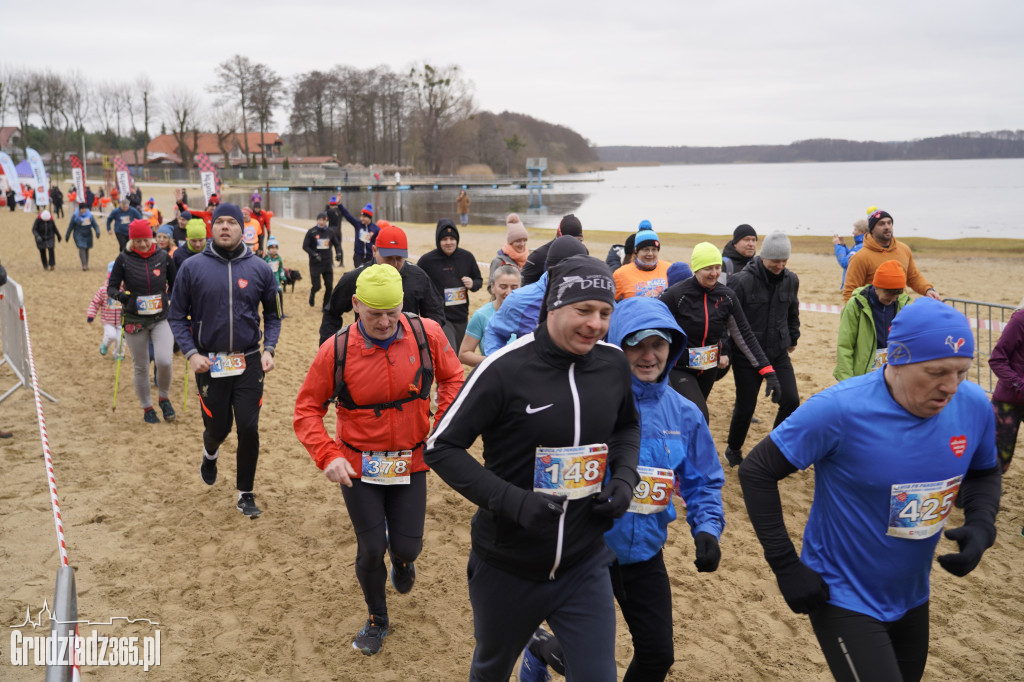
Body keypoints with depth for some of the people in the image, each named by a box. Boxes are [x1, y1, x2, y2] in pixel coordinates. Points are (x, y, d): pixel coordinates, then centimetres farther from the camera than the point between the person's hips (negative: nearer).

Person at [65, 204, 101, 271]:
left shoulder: (90, 215, 2)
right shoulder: (75, 216, -5)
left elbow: (94, 224, 1)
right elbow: (71, 226, 2)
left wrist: (97, 232, -17)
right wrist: (67, 236, 5)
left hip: (88, 235, 3)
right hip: (79, 235, -3)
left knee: (86, 249, 9)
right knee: (81, 248, -16)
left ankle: (86, 265, 19)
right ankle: (84, 265, -20)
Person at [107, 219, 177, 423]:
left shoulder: (163, 256, 0)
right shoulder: (124, 259, -5)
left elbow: (175, 284, 12)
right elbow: (111, 287, -2)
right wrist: (120, 295, -23)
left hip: (161, 318, 0)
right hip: (134, 320, 0)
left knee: (164, 361, -18)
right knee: (141, 367, 8)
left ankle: (164, 398, 10)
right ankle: (147, 408, 26)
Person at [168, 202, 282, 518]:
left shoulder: (259, 268, 0)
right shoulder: (192, 267, -2)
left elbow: (272, 314, 9)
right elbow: (177, 316, 3)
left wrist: (269, 349, -4)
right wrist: (191, 353, -9)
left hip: (249, 363, 0)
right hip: (209, 364, 0)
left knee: (249, 429, -2)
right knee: (218, 427, 10)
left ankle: (245, 494, 17)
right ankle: (210, 455, 48)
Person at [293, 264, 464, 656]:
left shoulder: (427, 334, -13)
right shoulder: (336, 350, -15)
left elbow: (452, 378, 4)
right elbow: (307, 409, -5)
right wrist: (326, 455, -19)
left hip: (410, 463, 1)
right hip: (357, 466, -1)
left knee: (406, 547, 6)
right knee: (370, 550, 5)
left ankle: (402, 558, 47)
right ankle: (377, 620, 34)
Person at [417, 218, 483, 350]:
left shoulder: (467, 257, 3)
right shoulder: (427, 260, -7)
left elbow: (479, 280, 14)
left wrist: (473, 284, -9)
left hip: (462, 316, 5)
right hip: (439, 317, -5)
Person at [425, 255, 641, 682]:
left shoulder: (614, 363, -4)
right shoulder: (505, 368, -19)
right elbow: (440, 448, -15)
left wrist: (625, 477, -3)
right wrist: (512, 501, -25)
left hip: (583, 564, 3)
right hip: (507, 568, -2)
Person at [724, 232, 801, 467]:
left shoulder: (791, 280, 2)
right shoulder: (742, 281, -15)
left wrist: (792, 339, 24)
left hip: (779, 353, 4)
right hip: (746, 356, -4)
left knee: (791, 401, -6)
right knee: (745, 408, 4)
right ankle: (734, 450, 29)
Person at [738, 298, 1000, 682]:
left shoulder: (974, 406, -10)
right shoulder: (840, 410, -26)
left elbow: (984, 473, 10)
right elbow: (756, 472, -18)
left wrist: (980, 525, -11)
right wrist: (785, 566, -18)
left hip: (912, 598, 6)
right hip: (844, 598, -6)